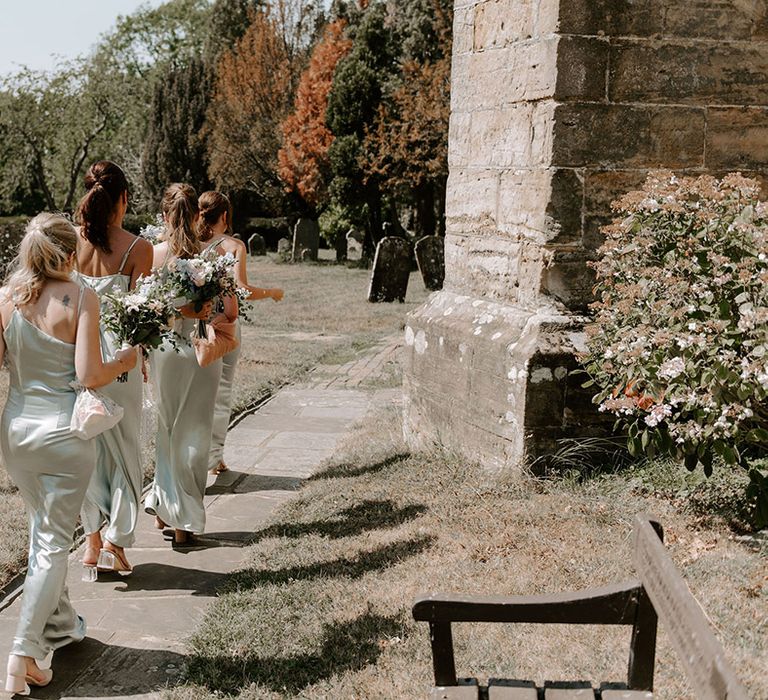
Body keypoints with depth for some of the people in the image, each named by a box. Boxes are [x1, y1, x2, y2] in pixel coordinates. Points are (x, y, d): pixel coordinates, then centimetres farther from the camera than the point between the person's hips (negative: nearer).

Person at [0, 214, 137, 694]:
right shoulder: (80, 298, -14)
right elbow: (89, 377, -17)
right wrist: (126, 360, 2)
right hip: (64, 431, -5)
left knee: (42, 529, 23)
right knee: (55, 540, 5)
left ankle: (61, 624, 36)